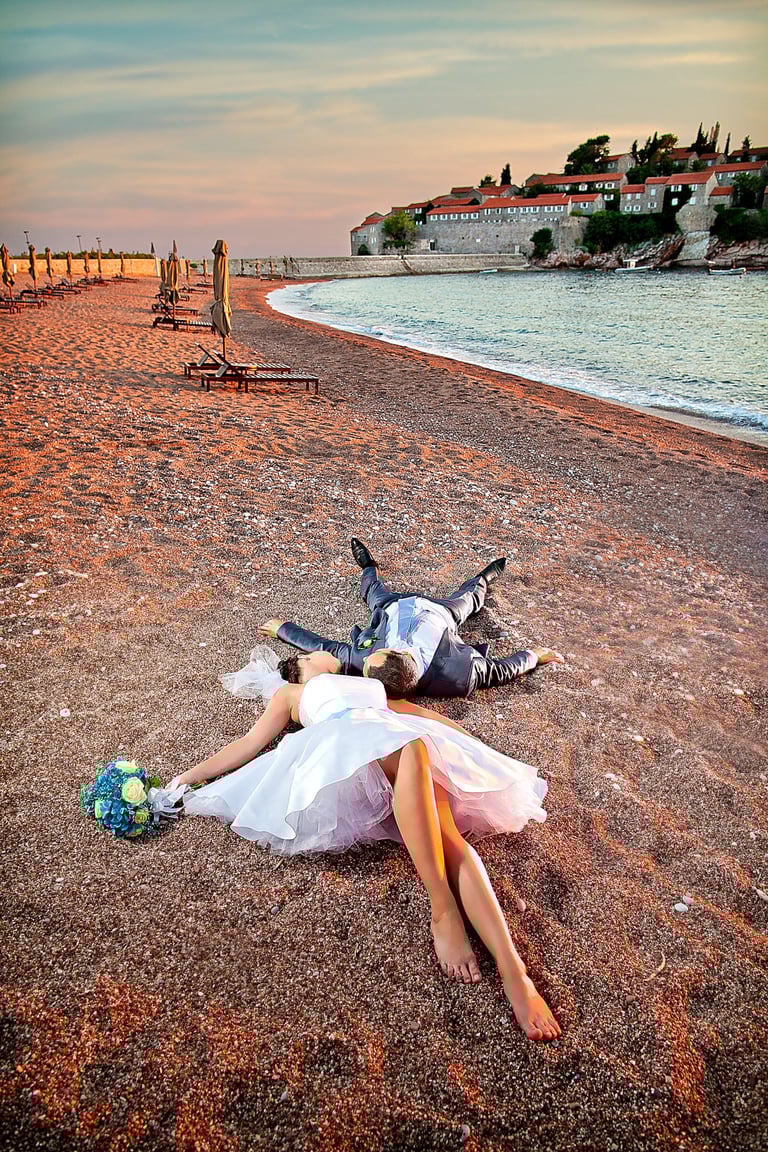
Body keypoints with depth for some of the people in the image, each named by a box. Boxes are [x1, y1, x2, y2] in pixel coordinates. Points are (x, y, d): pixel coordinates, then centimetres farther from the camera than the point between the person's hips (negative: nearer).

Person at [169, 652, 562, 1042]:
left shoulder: (379, 690, 43)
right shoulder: (292, 693, 39)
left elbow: (448, 725, 36)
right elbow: (249, 743, 30)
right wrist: (188, 775, 19)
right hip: (347, 750, -3)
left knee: (451, 839, -30)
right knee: (411, 752, -40)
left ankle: (514, 971, -43)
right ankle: (443, 910, -41)